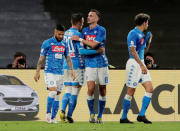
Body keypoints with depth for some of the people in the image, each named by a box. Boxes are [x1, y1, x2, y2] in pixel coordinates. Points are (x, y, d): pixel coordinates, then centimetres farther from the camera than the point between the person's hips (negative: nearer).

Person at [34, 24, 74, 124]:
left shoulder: (64, 44, 11)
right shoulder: (47, 43, -3)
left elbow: (68, 58, 17)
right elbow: (41, 58, -2)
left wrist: (71, 70, 5)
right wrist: (37, 72, -5)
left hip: (60, 73, 5)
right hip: (49, 73, -5)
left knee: (57, 95, 3)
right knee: (53, 92, -20)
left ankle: (53, 117, 8)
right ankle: (48, 113, -5)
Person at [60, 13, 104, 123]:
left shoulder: (66, 33, 12)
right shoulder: (78, 34, -12)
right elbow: (81, 51, -19)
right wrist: (97, 51, -16)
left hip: (67, 65, 7)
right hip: (77, 65, -7)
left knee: (68, 90, 12)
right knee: (75, 91, -1)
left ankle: (63, 110, -7)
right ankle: (69, 115, -3)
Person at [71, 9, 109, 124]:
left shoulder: (101, 30, -7)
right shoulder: (85, 30, 10)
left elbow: (93, 44, -17)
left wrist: (80, 39, -12)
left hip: (101, 63, -2)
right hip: (90, 63, 3)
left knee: (102, 90, 2)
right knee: (91, 88, -13)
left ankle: (100, 116, 13)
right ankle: (92, 114, 4)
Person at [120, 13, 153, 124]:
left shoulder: (141, 34, 16)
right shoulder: (133, 34, -12)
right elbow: (133, 51, -20)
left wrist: (149, 40, 13)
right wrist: (142, 65, -25)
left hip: (141, 64, 9)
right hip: (134, 64, -9)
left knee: (150, 89, 0)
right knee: (131, 92, -4)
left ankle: (142, 115, 2)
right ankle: (124, 118, 4)